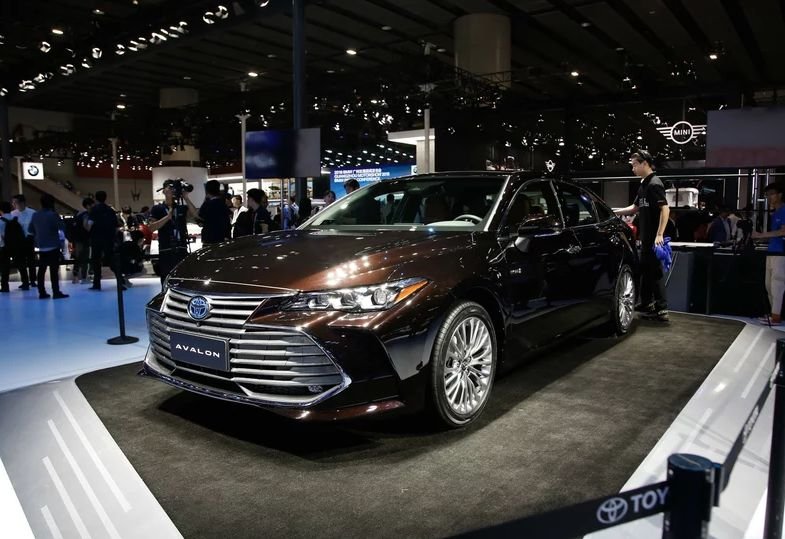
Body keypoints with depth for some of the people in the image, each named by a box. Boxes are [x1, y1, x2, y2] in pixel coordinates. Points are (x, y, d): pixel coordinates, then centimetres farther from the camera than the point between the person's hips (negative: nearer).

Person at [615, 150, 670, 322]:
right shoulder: (643, 184, 14)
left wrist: (659, 234, -28)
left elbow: (665, 209, -22)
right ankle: (647, 303, 28)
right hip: (646, 237, 10)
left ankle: (662, 310, -3)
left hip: (654, 238, -10)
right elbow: (635, 207, 25)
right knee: (646, 270, 17)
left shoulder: (654, 184, -14)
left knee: (655, 271, -7)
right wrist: (614, 212, 19)